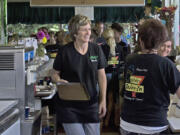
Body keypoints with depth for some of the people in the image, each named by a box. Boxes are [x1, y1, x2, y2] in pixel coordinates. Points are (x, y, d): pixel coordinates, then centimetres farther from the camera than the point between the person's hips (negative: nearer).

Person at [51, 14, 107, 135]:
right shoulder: (65, 51, -8)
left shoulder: (96, 50, 0)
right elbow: (55, 74, 2)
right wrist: (59, 80, -22)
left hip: (91, 104, 3)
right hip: (69, 106, -3)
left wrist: (103, 100, 1)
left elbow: (102, 76, 5)